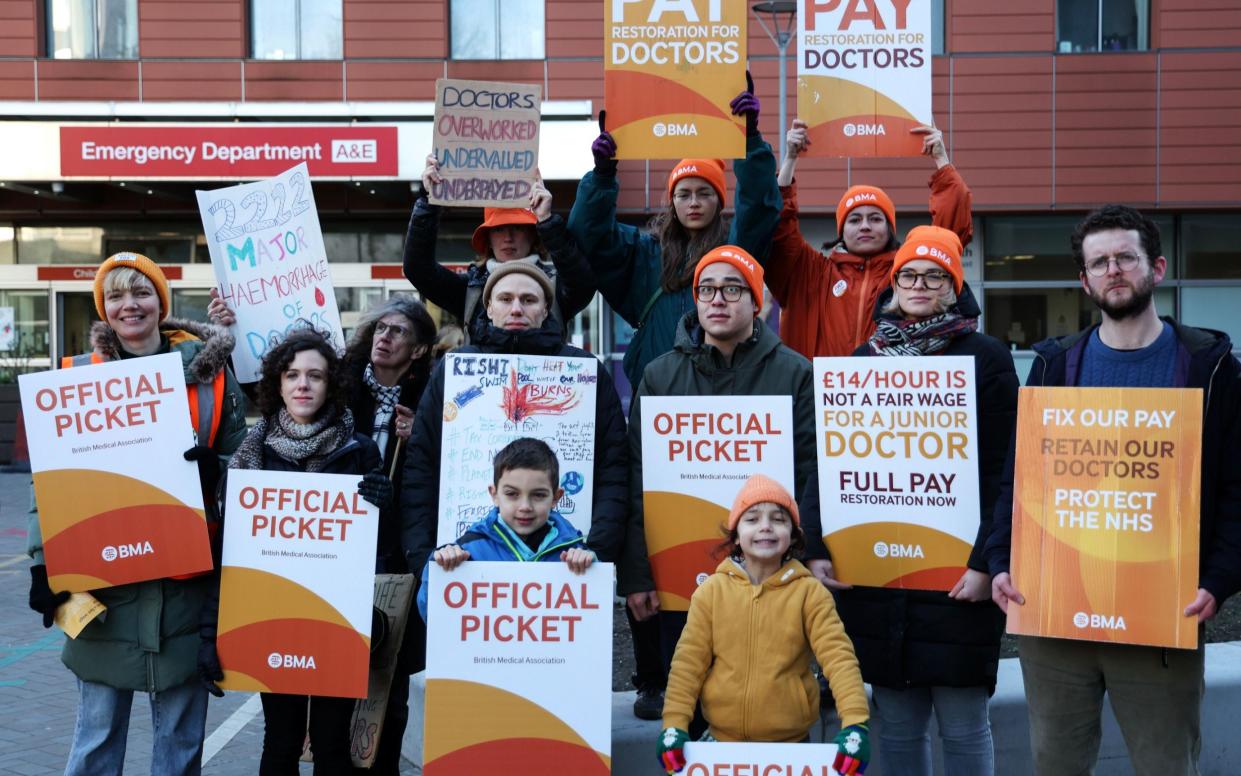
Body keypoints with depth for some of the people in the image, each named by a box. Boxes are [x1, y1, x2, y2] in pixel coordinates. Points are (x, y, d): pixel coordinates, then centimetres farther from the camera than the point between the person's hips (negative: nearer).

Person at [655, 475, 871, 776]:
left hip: (791, 745, -1)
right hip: (721, 742, 1)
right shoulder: (711, 591, 0)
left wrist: (855, 722, -24)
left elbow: (838, 656, -11)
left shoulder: (810, 592, -3)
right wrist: (674, 725, -12)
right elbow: (689, 661, -2)